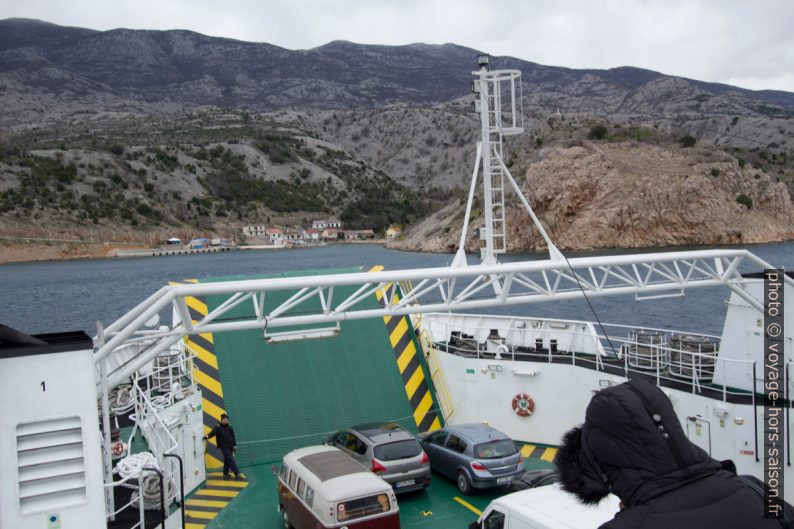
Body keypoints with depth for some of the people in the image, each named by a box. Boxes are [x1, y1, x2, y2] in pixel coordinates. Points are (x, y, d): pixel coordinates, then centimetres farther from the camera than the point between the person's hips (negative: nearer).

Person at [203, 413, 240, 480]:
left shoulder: (229, 427, 6)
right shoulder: (218, 427, -8)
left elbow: (233, 436, 11)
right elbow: (213, 432, -25)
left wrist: (234, 445, 10)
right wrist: (207, 436, -44)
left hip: (230, 446, 5)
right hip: (224, 446, -5)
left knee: (227, 460, 12)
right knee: (230, 460, -9)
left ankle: (225, 474, 24)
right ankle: (237, 473, -8)